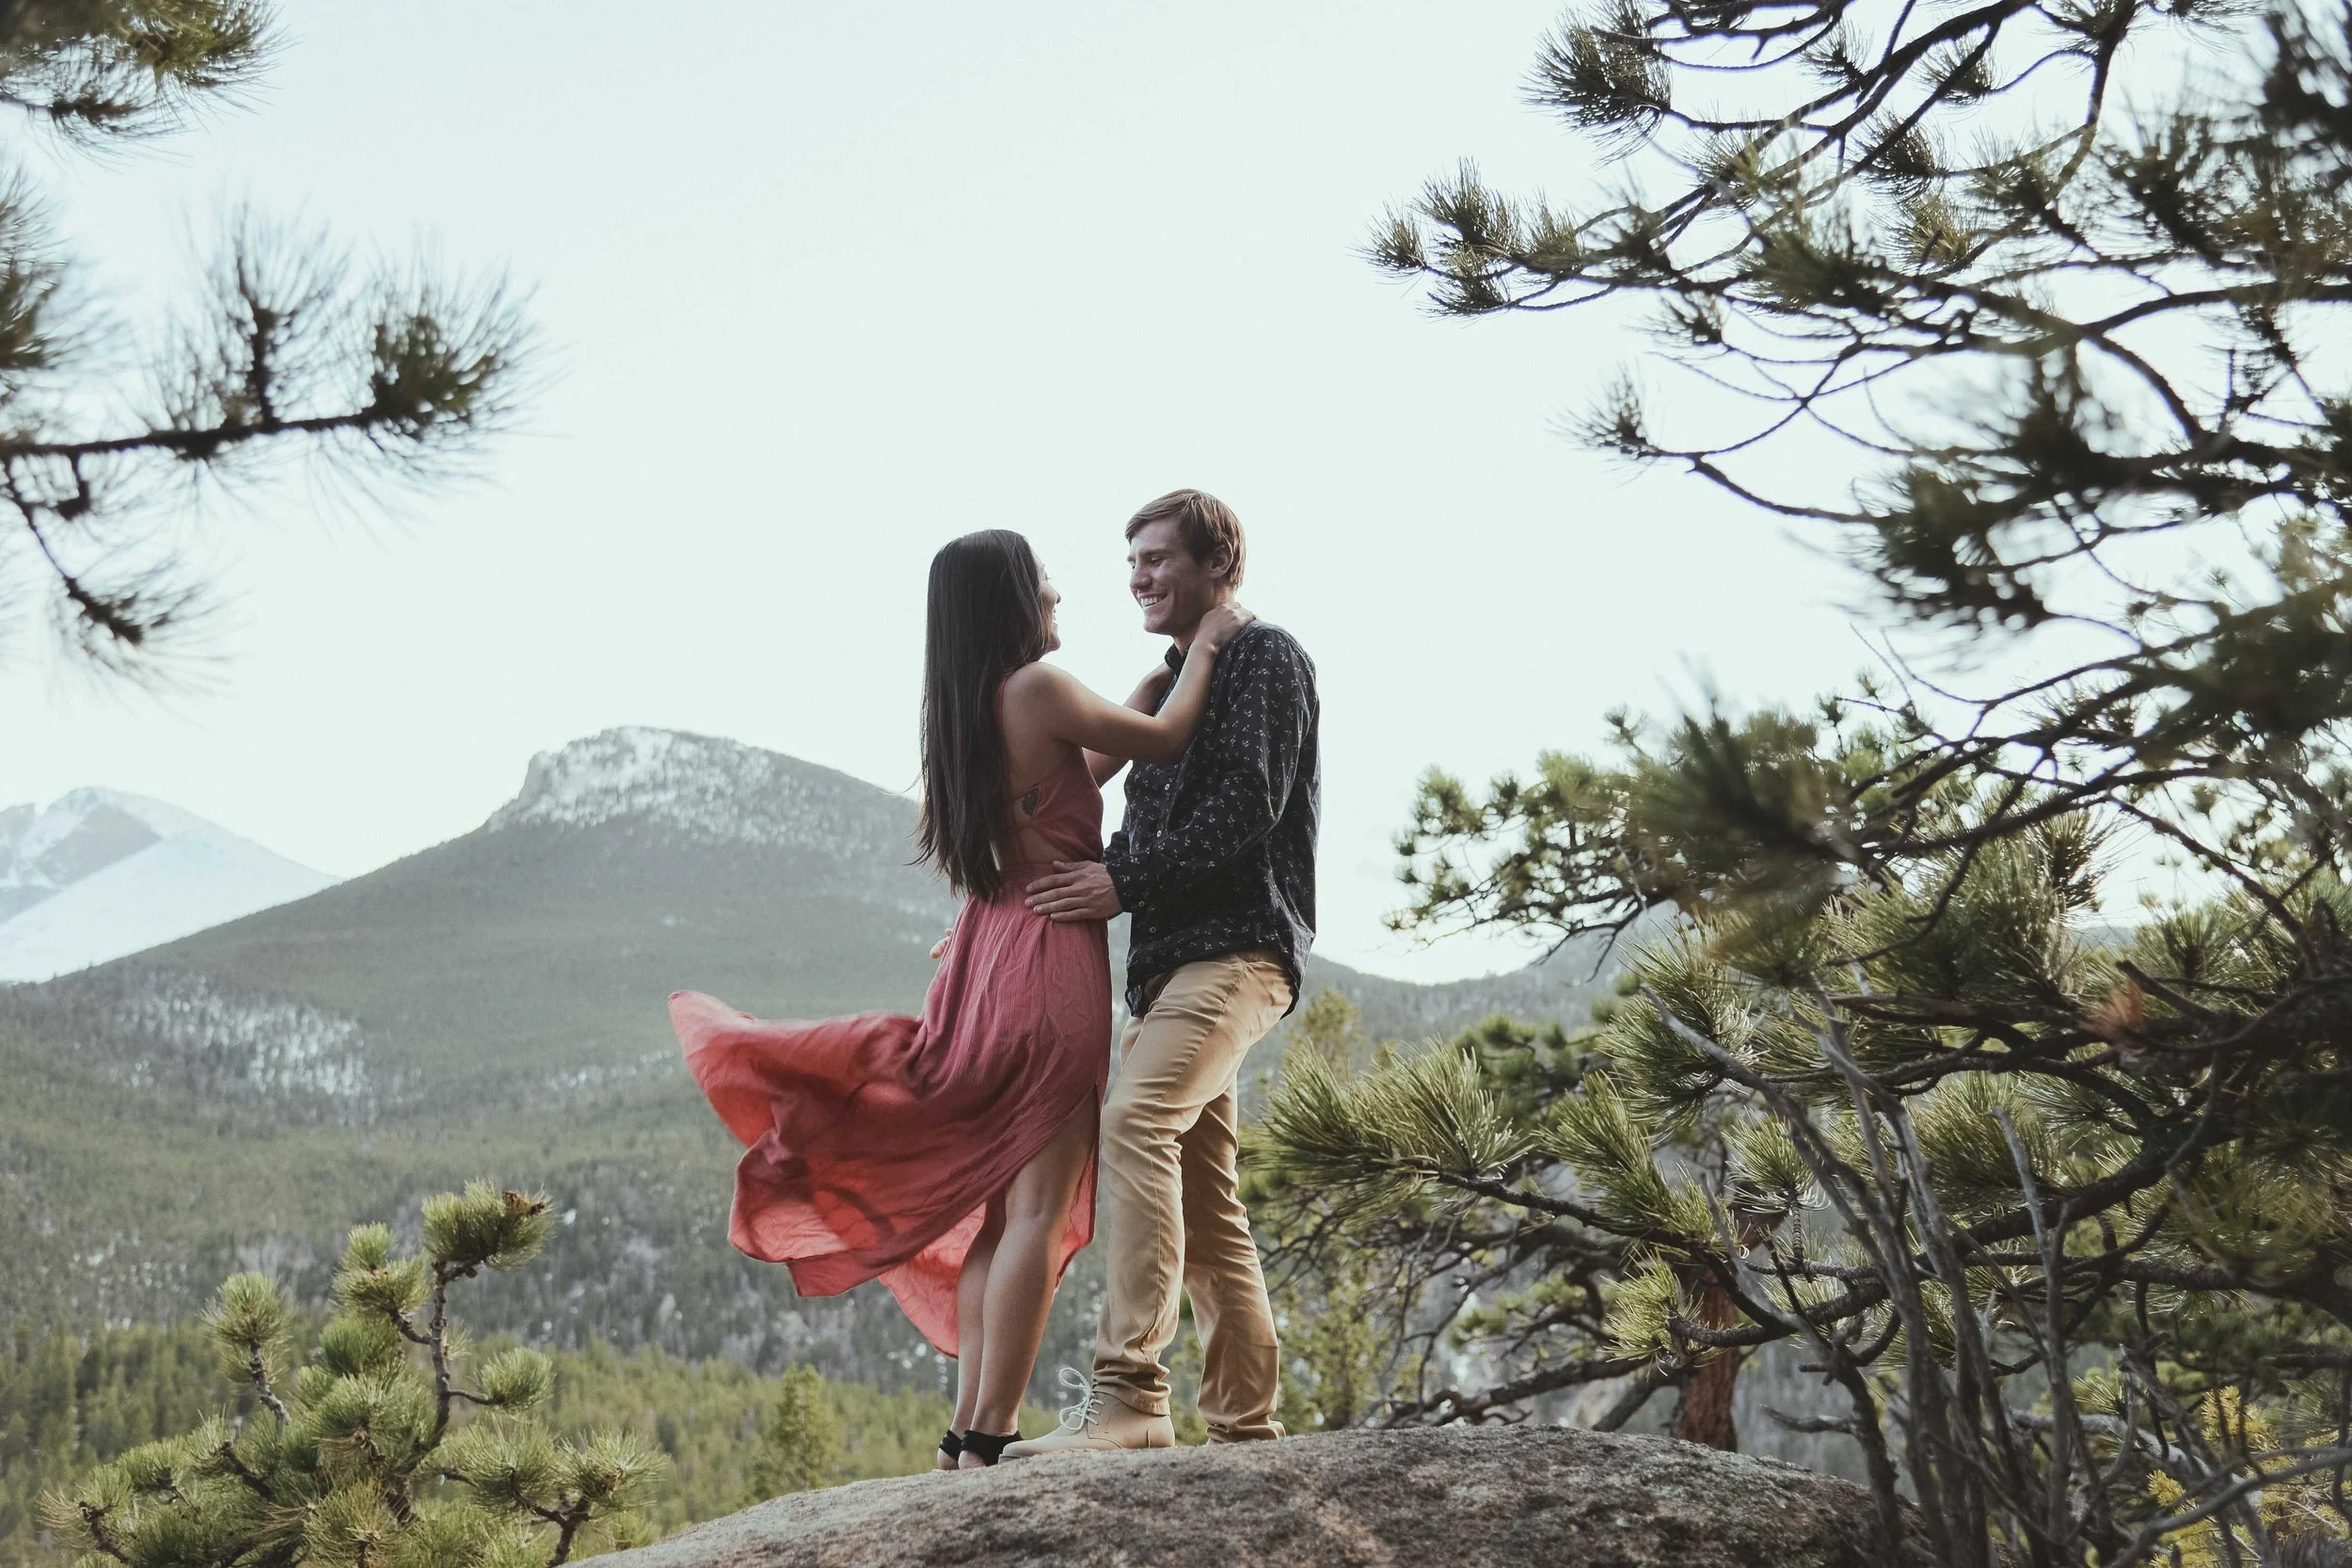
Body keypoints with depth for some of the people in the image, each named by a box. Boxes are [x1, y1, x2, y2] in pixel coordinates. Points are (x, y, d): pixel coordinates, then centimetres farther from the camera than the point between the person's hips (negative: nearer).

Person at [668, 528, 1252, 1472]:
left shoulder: (962, 713, 15)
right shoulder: (1038, 688, -11)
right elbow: (1165, 741, 0)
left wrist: (1166, 673, 28)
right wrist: (1204, 647, 16)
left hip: (988, 952, 9)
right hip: (1049, 958, -9)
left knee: (999, 1204, 11)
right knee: (1039, 1208, -9)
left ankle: (969, 1430, 11)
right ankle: (988, 1439, -11)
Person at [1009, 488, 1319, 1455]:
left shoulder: (1265, 658, -1)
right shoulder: (1170, 683, 26)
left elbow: (1248, 809, -13)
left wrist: (1126, 882, -16)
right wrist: (1086, 882, 13)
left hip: (1236, 948, -10)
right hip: (1169, 958, 10)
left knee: (1134, 1119, -28)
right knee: (1204, 1201, 7)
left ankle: (1128, 1393, -35)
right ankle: (1245, 1426, 11)